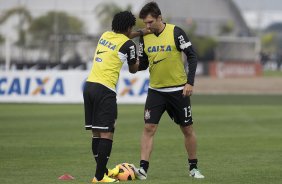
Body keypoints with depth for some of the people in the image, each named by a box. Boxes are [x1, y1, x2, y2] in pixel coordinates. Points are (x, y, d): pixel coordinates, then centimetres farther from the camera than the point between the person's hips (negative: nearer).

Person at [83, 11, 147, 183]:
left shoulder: (105, 35, 15)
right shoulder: (127, 44, -4)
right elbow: (133, 69, 12)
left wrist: (141, 33, 38)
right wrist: (139, 60, 32)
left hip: (89, 85, 8)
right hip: (105, 90, -7)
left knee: (96, 133, 14)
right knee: (107, 134, -6)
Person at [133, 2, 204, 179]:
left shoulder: (176, 32, -12)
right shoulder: (144, 37, 0)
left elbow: (192, 56, -8)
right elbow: (142, 64, 9)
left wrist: (190, 82, -15)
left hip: (179, 90, -3)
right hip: (156, 90, 3)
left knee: (188, 129, 6)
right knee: (149, 128, -9)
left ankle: (194, 168, 21)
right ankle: (143, 168, -11)